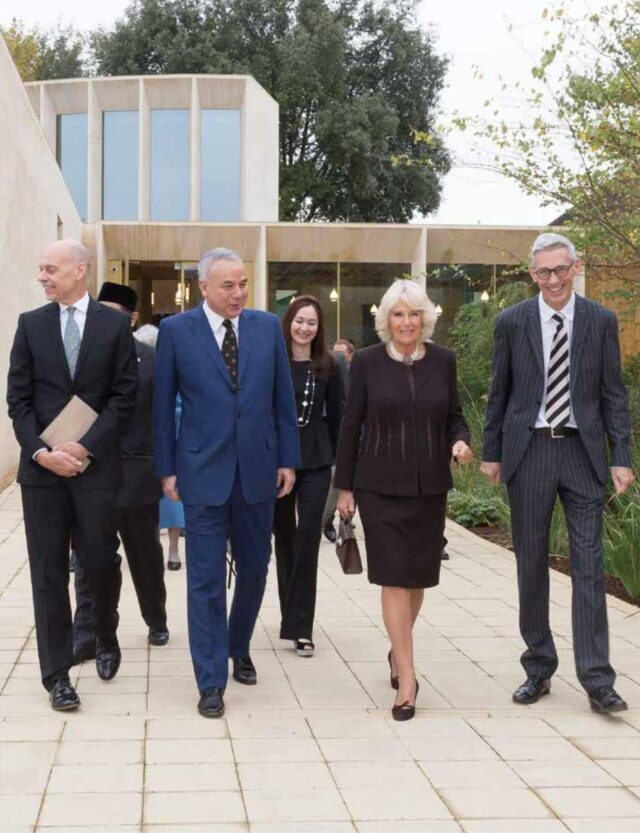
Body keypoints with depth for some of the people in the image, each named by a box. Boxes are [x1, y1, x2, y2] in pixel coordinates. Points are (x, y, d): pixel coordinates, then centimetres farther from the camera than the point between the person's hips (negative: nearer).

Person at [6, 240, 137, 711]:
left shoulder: (115, 324, 1)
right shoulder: (31, 324, 7)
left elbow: (124, 397, -3)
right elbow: (18, 398, 4)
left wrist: (85, 447, -11)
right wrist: (41, 451, -9)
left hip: (96, 465, -1)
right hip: (42, 466, 2)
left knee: (102, 562, 4)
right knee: (49, 572, 3)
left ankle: (107, 640, 32)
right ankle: (57, 674, 10)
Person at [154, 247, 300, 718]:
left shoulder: (268, 326, 4)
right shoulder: (176, 330, -2)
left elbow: (283, 397, 7)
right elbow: (164, 405, 1)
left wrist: (288, 459, 5)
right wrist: (167, 468, 0)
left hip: (258, 469, 3)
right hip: (203, 472, -3)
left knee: (254, 569, 13)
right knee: (206, 578, -1)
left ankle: (239, 649, 36)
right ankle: (211, 682, 6)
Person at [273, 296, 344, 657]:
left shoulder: (328, 366, 2)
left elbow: (337, 415, 6)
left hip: (315, 463, -1)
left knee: (308, 537, -10)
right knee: (284, 537, 12)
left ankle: (301, 626, -8)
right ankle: (292, 617, 27)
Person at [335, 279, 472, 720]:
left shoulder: (443, 360, 3)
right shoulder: (367, 362, -3)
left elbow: (454, 416, 12)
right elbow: (351, 425, 1)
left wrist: (460, 441, -11)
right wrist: (344, 486, 1)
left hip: (429, 486, 3)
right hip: (380, 486, -3)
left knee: (419, 577, 11)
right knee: (395, 577, -6)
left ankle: (399, 651, 37)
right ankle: (407, 678, -1)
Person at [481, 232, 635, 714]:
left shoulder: (601, 321, 2)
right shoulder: (512, 322, 2)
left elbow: (614, 394, 3)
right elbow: (500, 393, 7)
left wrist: (621, 456, -3)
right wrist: (491, 453, 6)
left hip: (582, 451, -1)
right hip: (528, 452, 1)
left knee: (588, 563, -3)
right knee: (531, 564, 7)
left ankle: (597, 680, 1)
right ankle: (539, 670, 18)